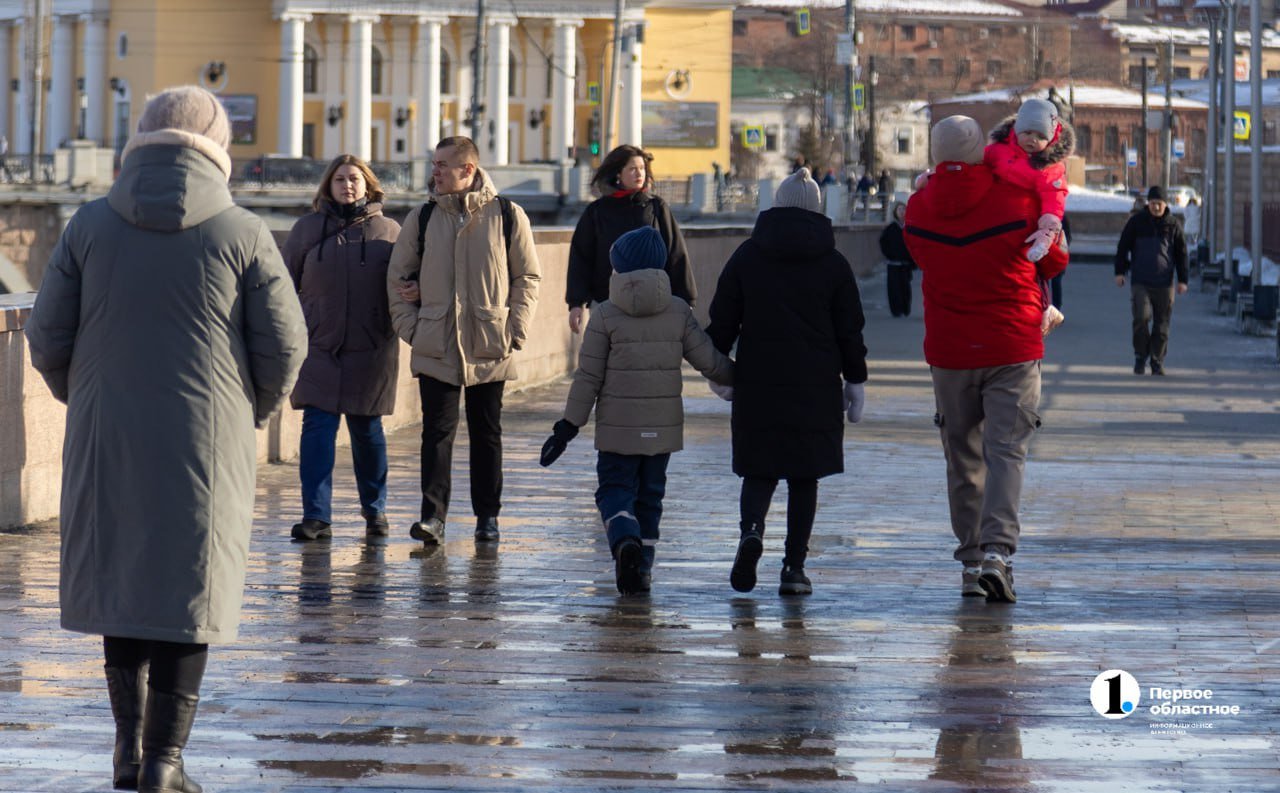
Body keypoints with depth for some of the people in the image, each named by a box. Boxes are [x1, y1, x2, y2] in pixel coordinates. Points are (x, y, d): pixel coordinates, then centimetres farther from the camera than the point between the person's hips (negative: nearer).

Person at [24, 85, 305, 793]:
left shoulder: (91, 225, -1)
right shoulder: (241, 234, -5)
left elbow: (47, 336, 0)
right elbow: (283, 344, -4)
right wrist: (254, 411, 15)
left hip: (105, 438, 2)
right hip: (207, 443, -2)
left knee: (119, 578, 16)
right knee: (188, 585, 5)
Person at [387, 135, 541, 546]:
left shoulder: (507, 215, 0)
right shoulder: (422, 218, 5)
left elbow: (527, 277, 5)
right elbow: (397, 277, 11)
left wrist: (515, 331, -3)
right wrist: (410, 327, 0)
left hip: (490, 347, -1)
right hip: (435, 346, 1)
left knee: (486, 432, 8)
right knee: (437, 430, -6)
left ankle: (487, 516, 16)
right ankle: (433, 515, -9)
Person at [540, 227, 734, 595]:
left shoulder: (605, 315, -7)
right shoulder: (679, 312, 0)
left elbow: (588, 377, -7)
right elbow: (709, 361, 1)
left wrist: (569, 426, -1)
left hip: (618, 426, -3)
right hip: (663, 426, 3)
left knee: (615, 489, 3)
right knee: (650, 493, 14)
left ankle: (625, 540, -26)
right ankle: (642, 568, 13)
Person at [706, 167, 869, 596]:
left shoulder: (747, 256, 2)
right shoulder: (833, 263, 1)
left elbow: (722, 320, 3)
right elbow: (849, 330, 3)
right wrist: (854, 381, 11)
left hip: (757, 384, 0)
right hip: (815, 386, 0)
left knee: (759, 469, 9)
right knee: (804, 475, 7)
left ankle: (751, 529, -21)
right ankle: (794, 566, 2)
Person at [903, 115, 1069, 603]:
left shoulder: (919, 210, -2)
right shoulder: (1017, 201, -10)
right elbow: (1054, 262, 4)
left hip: (948, 353, 2)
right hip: (1012, 351, -2)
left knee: (963, 458, 12)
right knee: (1006, 452, -3)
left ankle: (971, 559, 13)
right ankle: (997, 550, -20)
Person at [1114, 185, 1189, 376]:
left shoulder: (1173, 224, 6)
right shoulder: (1136, 222, 4)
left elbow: (1181, 253, 10)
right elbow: (1123, 247, 9)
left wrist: (1182, 280, 6)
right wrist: (1120, 271, 1)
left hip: (1164, 283, 1)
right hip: (1140, 281, -1)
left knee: (1162, 324, 2)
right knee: (1141, 318, -14)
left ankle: (1157, 361, 11)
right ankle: (1140, 357, 3)